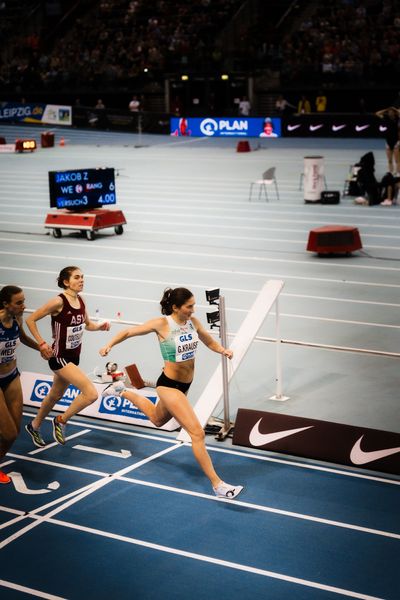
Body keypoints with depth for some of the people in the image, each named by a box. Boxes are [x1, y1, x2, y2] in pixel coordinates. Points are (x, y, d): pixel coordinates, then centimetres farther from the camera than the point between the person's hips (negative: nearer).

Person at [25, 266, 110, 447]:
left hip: (73, 356, 8)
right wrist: (42, 344, -19)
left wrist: (100, 326, -3)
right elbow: (31, 320, -14)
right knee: (91, 393, -19)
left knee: (55, 395, 25)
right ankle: (61, 421, 3)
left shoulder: (80, 301, 1)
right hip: (59, 357, -8)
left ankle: (34, 426, 48)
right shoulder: (59, 301, -20)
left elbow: (87, 324, 17)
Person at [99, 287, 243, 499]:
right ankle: (217, 485, -10)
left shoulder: (193, 322, -2)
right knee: (197, 433, -15)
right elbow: (129, 332, -6)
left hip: (185, 384, 8)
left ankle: (122, 391, 55)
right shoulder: (161, 324, -17)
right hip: (169, 385, -8)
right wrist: (109, 345, -16)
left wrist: (223, 350, -7)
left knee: (157, 419, 34)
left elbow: (210, 342, 13)